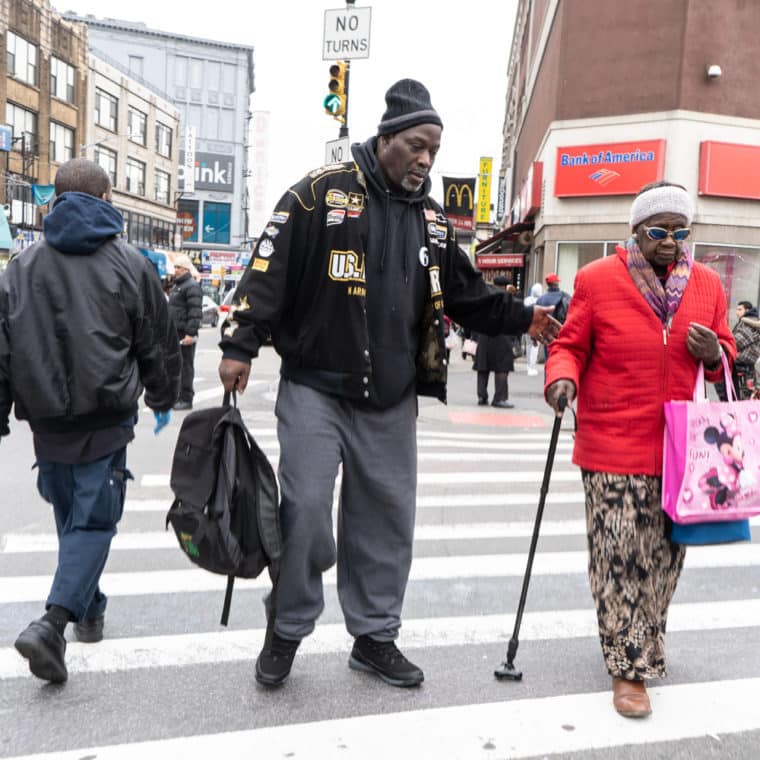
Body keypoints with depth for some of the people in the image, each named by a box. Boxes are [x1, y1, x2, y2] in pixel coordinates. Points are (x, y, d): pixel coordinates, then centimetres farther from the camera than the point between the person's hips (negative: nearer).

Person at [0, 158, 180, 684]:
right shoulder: (130, 264, -4)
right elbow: (158, 344, 3)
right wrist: (163, 399, 18)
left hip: (47, 421, 4)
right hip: (106, 419, -4)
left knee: (71, 517, 19)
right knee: (95, 520, 2)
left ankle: (89, 609, 34)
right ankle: (54, 621, -14)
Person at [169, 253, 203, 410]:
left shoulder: (192, 286, -12)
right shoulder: (176, 286, 20)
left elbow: (195, 313, -20)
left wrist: (190, 333, -25)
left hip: (185, 334, -10)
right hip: (174, 333, 10)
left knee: (185, 366, -6)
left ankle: (186, 399, -2)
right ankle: (177, 397, 22)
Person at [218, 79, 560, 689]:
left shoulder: (431, 220, 14)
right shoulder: (323, 192, -4)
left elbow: (468, 294, 20)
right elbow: (270, 270, -9)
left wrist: (521, 318, 7)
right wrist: (241, 344, -15)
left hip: (391, 402, 5)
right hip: (315, 388, -5)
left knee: (387, 516, 9)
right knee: (306, 510, -5)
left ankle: (375, 635, 25)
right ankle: (287, 630, 18)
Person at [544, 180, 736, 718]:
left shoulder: (708, 284, 8)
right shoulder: (598, 279, -4)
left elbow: (725, 353, 17)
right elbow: (570, 345, 1)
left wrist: (714, 353, -7)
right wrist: (563, 377, -21)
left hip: (678, 447, 4)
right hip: (614, 447, -4)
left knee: (664, 554, 14)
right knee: (619, 556, -4)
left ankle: (643, 644, 38)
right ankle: (630, 668, 12)